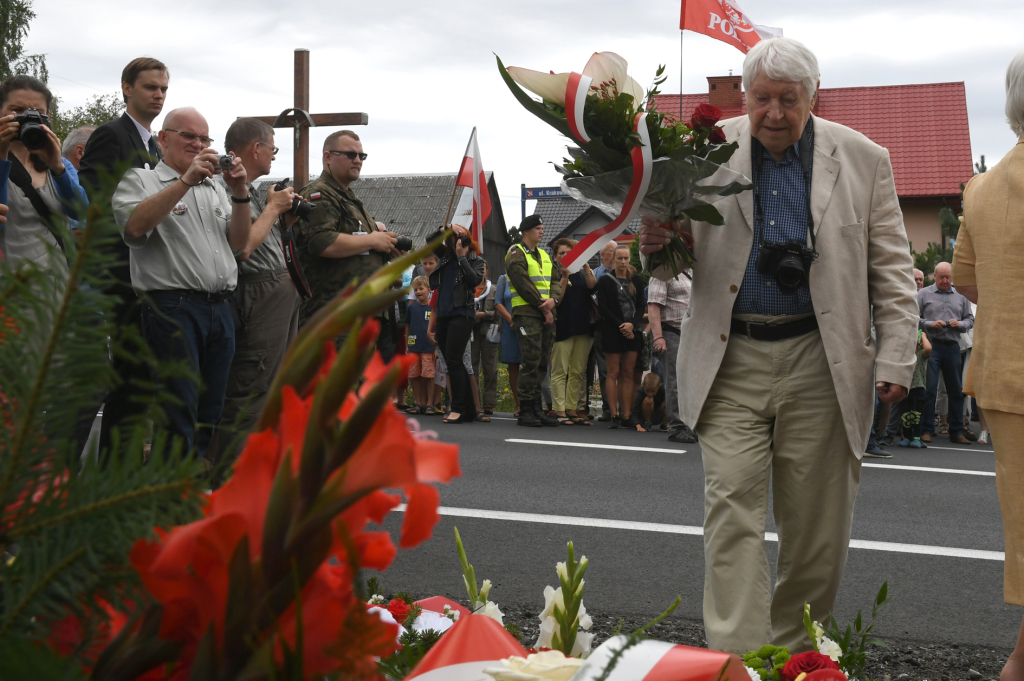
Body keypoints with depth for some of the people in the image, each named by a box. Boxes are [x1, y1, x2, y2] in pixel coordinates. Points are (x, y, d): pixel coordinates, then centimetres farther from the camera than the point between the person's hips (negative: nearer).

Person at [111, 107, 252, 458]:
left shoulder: (214, 188, 22)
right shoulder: (140, 180, 5)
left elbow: (238, 242, 13)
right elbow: (134, 226, -15)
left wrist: (240, 193, -2)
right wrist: (186, 180, -18)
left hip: (220, 308, 6)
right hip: (173, 307, -6)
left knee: (210, 418, 9)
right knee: (179, 420, -8)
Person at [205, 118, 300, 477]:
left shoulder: (249, 189, 18)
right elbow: (243, 247, -22)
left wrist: (285, 220, 11)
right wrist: (273, 207, -10)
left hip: (281, 292, 10)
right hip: (261, 295, -10)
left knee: (275, 389, 15)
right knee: (248, 393, -10)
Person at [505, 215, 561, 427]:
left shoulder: (543, 255, 21)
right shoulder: (516, 254, -4)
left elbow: (555, 280, 14)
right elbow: (523, 284, -13)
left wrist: (553, 300, -7)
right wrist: (543, 306, -12)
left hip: (546, 314, 8)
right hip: (526, 313, -8)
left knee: (542, 362, 7)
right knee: (531, 360, -11)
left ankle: (537, 408, 12)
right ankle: (525, 411, -6)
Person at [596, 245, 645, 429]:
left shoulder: (637, 280, 11)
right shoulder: (605, 280, 2)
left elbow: (641, 306, 8)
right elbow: (602, 309, -3)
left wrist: (631, 324, -10)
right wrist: (621, 326, -10)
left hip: (632, 331, 3)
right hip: (612, 331, -3)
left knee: (628, 374, 2)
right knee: (614, 373, -5)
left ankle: (626, 416, 2)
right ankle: (614, 415, -5)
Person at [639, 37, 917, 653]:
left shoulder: (862, 159, 3)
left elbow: (892, 270, 6)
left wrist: (896, 359, -3)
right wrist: (657, 244, -16)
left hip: (819, 362, 1)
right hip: (731, 359, 0)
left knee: (817, 522, 7)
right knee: (733, 507, -8)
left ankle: (796, 655, 25)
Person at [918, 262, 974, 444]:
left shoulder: (960, 296, 12)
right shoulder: (924, 294, 3)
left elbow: (970, 319, 15)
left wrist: (960, 324, -5)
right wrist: (930, 324, -16)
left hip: (952, 346, 4)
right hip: (931, 345, -4)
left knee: (956, 390, 8)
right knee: (929, 389, -5)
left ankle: (956, 431, 16)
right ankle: (927, 430, 1)